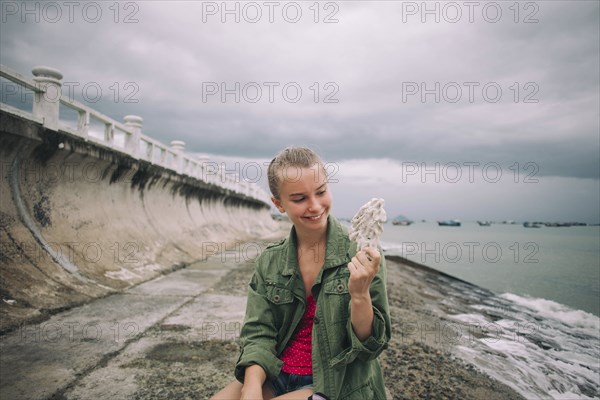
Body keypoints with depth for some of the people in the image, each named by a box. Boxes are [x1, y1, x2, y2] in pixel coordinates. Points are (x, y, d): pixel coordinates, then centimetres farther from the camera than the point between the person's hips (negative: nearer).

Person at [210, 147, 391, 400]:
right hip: (274, 378, 3)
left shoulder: (360, 255, -12)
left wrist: (360, 295, -27)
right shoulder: (269, 262, -1)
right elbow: (258, 334, -3)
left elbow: (371, 346, -9)